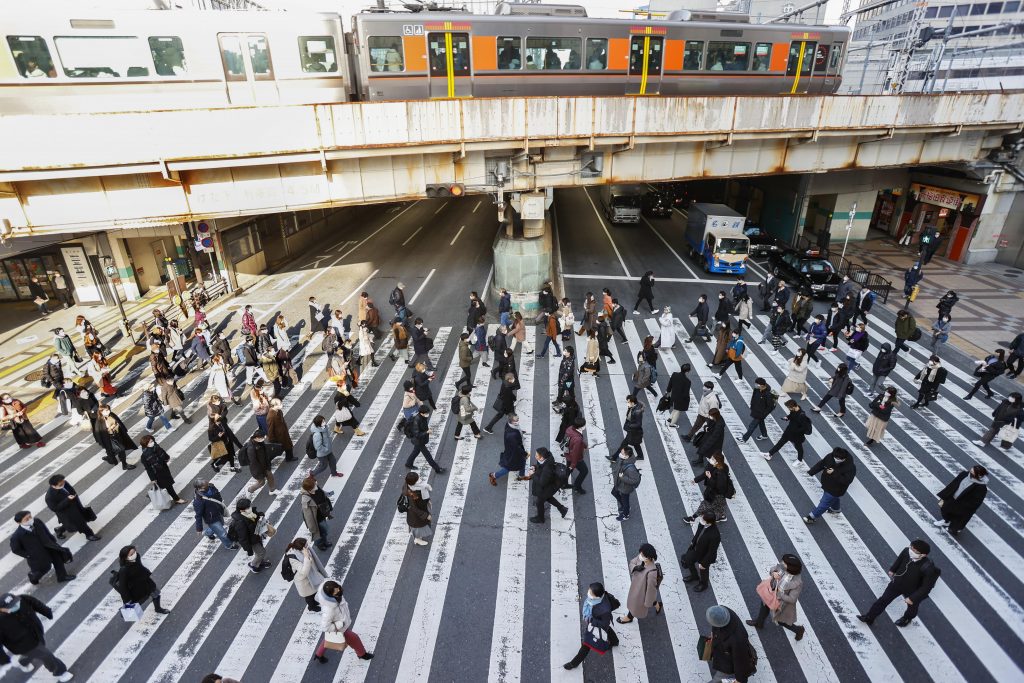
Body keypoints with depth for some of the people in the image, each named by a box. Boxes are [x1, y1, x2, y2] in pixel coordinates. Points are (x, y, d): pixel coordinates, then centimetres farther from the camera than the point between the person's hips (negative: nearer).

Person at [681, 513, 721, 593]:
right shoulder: (702, 524, -24)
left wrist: (704, 563, -17)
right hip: (696, 549, 6)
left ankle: (703, 584, 57)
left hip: (705, 556, -6)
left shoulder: (715, 535, -42)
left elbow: (711, 552, -28)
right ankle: (694, 576, 55)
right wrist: (693, 542, 14)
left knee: (703, 571, 23)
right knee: (686, 561, 25)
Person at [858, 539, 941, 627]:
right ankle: (869, 618, 36)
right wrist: (892, 570, 14)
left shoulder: (928, 568, -40)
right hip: (897, 582, 3)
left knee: (912, 605, 29)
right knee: (883, 600, 17)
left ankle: (907, 618, 62)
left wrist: (913, 598, -22)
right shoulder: (906, 551, -28)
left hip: (912, 591, -3)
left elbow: (926, 587, -26)